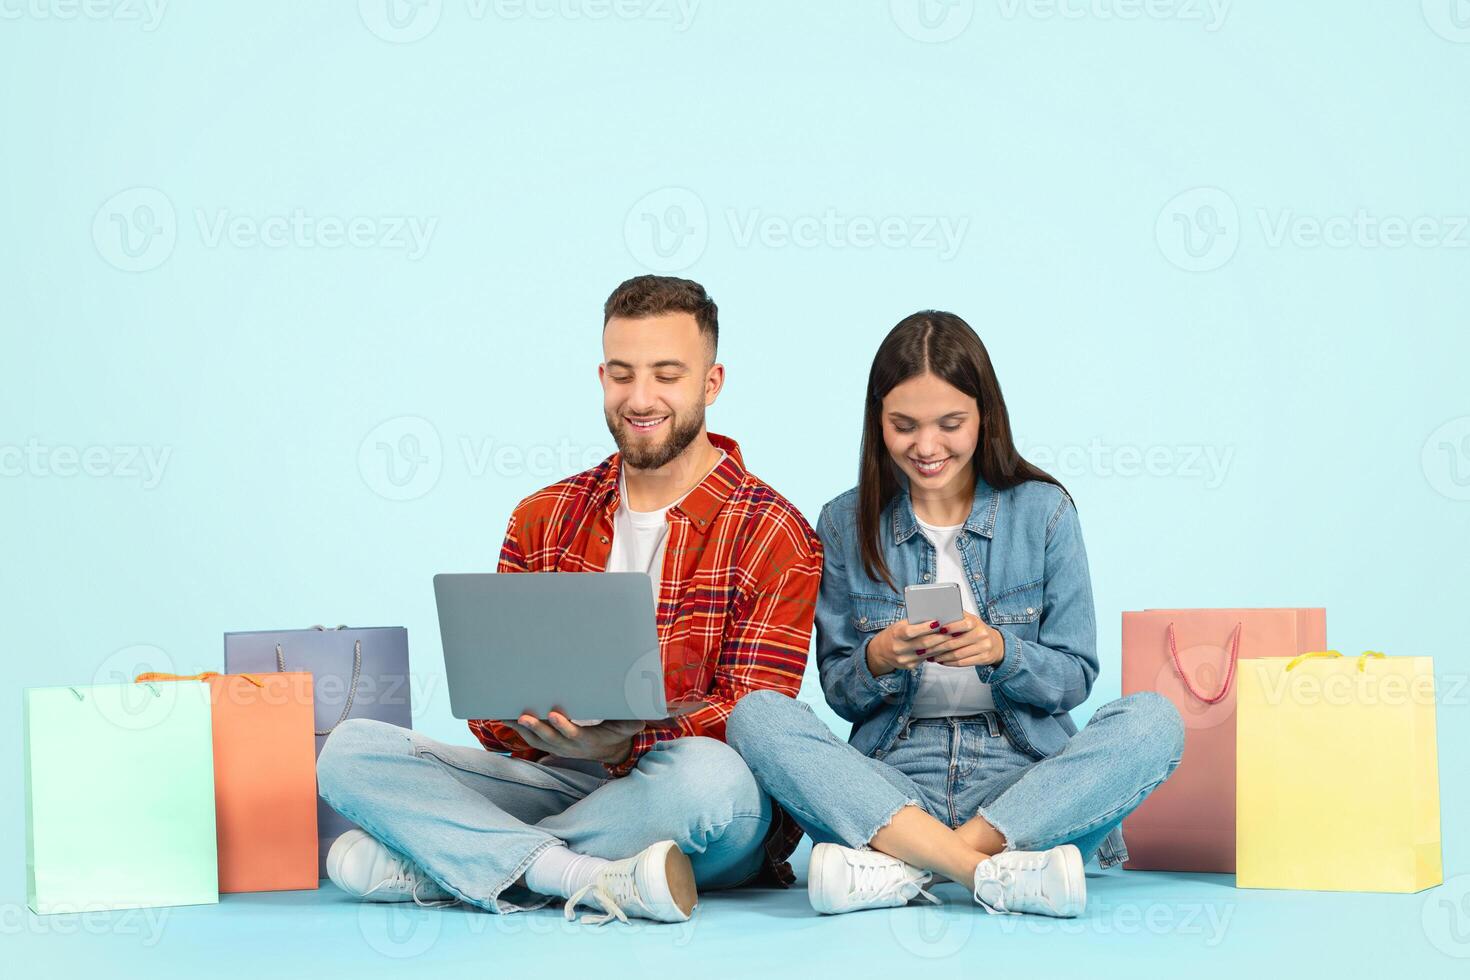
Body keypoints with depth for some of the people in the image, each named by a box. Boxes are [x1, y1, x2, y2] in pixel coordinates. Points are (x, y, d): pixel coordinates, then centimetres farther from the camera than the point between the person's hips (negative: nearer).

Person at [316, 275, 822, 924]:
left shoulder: (773, 535, -2)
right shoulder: (542, 521, 13)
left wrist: (618, 741, -28)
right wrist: (527, 720, -18)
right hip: (554, 781, 4)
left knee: (707, 774, -40)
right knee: (351, 750, -15)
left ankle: (429, 865, -23)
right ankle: (600, 880, -29)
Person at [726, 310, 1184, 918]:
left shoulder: (1043, 510, 5)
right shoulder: (846, 524, 7)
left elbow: (1075, 678, 4)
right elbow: (839, 693, 7)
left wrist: (1000, 651, -17)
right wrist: (878, 659, -15)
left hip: (1022, 783, 0)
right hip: (891, 784, 0)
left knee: (1153, 721, -28)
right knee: (755, 716, -26)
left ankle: (897, 867, -33)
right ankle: (996, 873, -38)